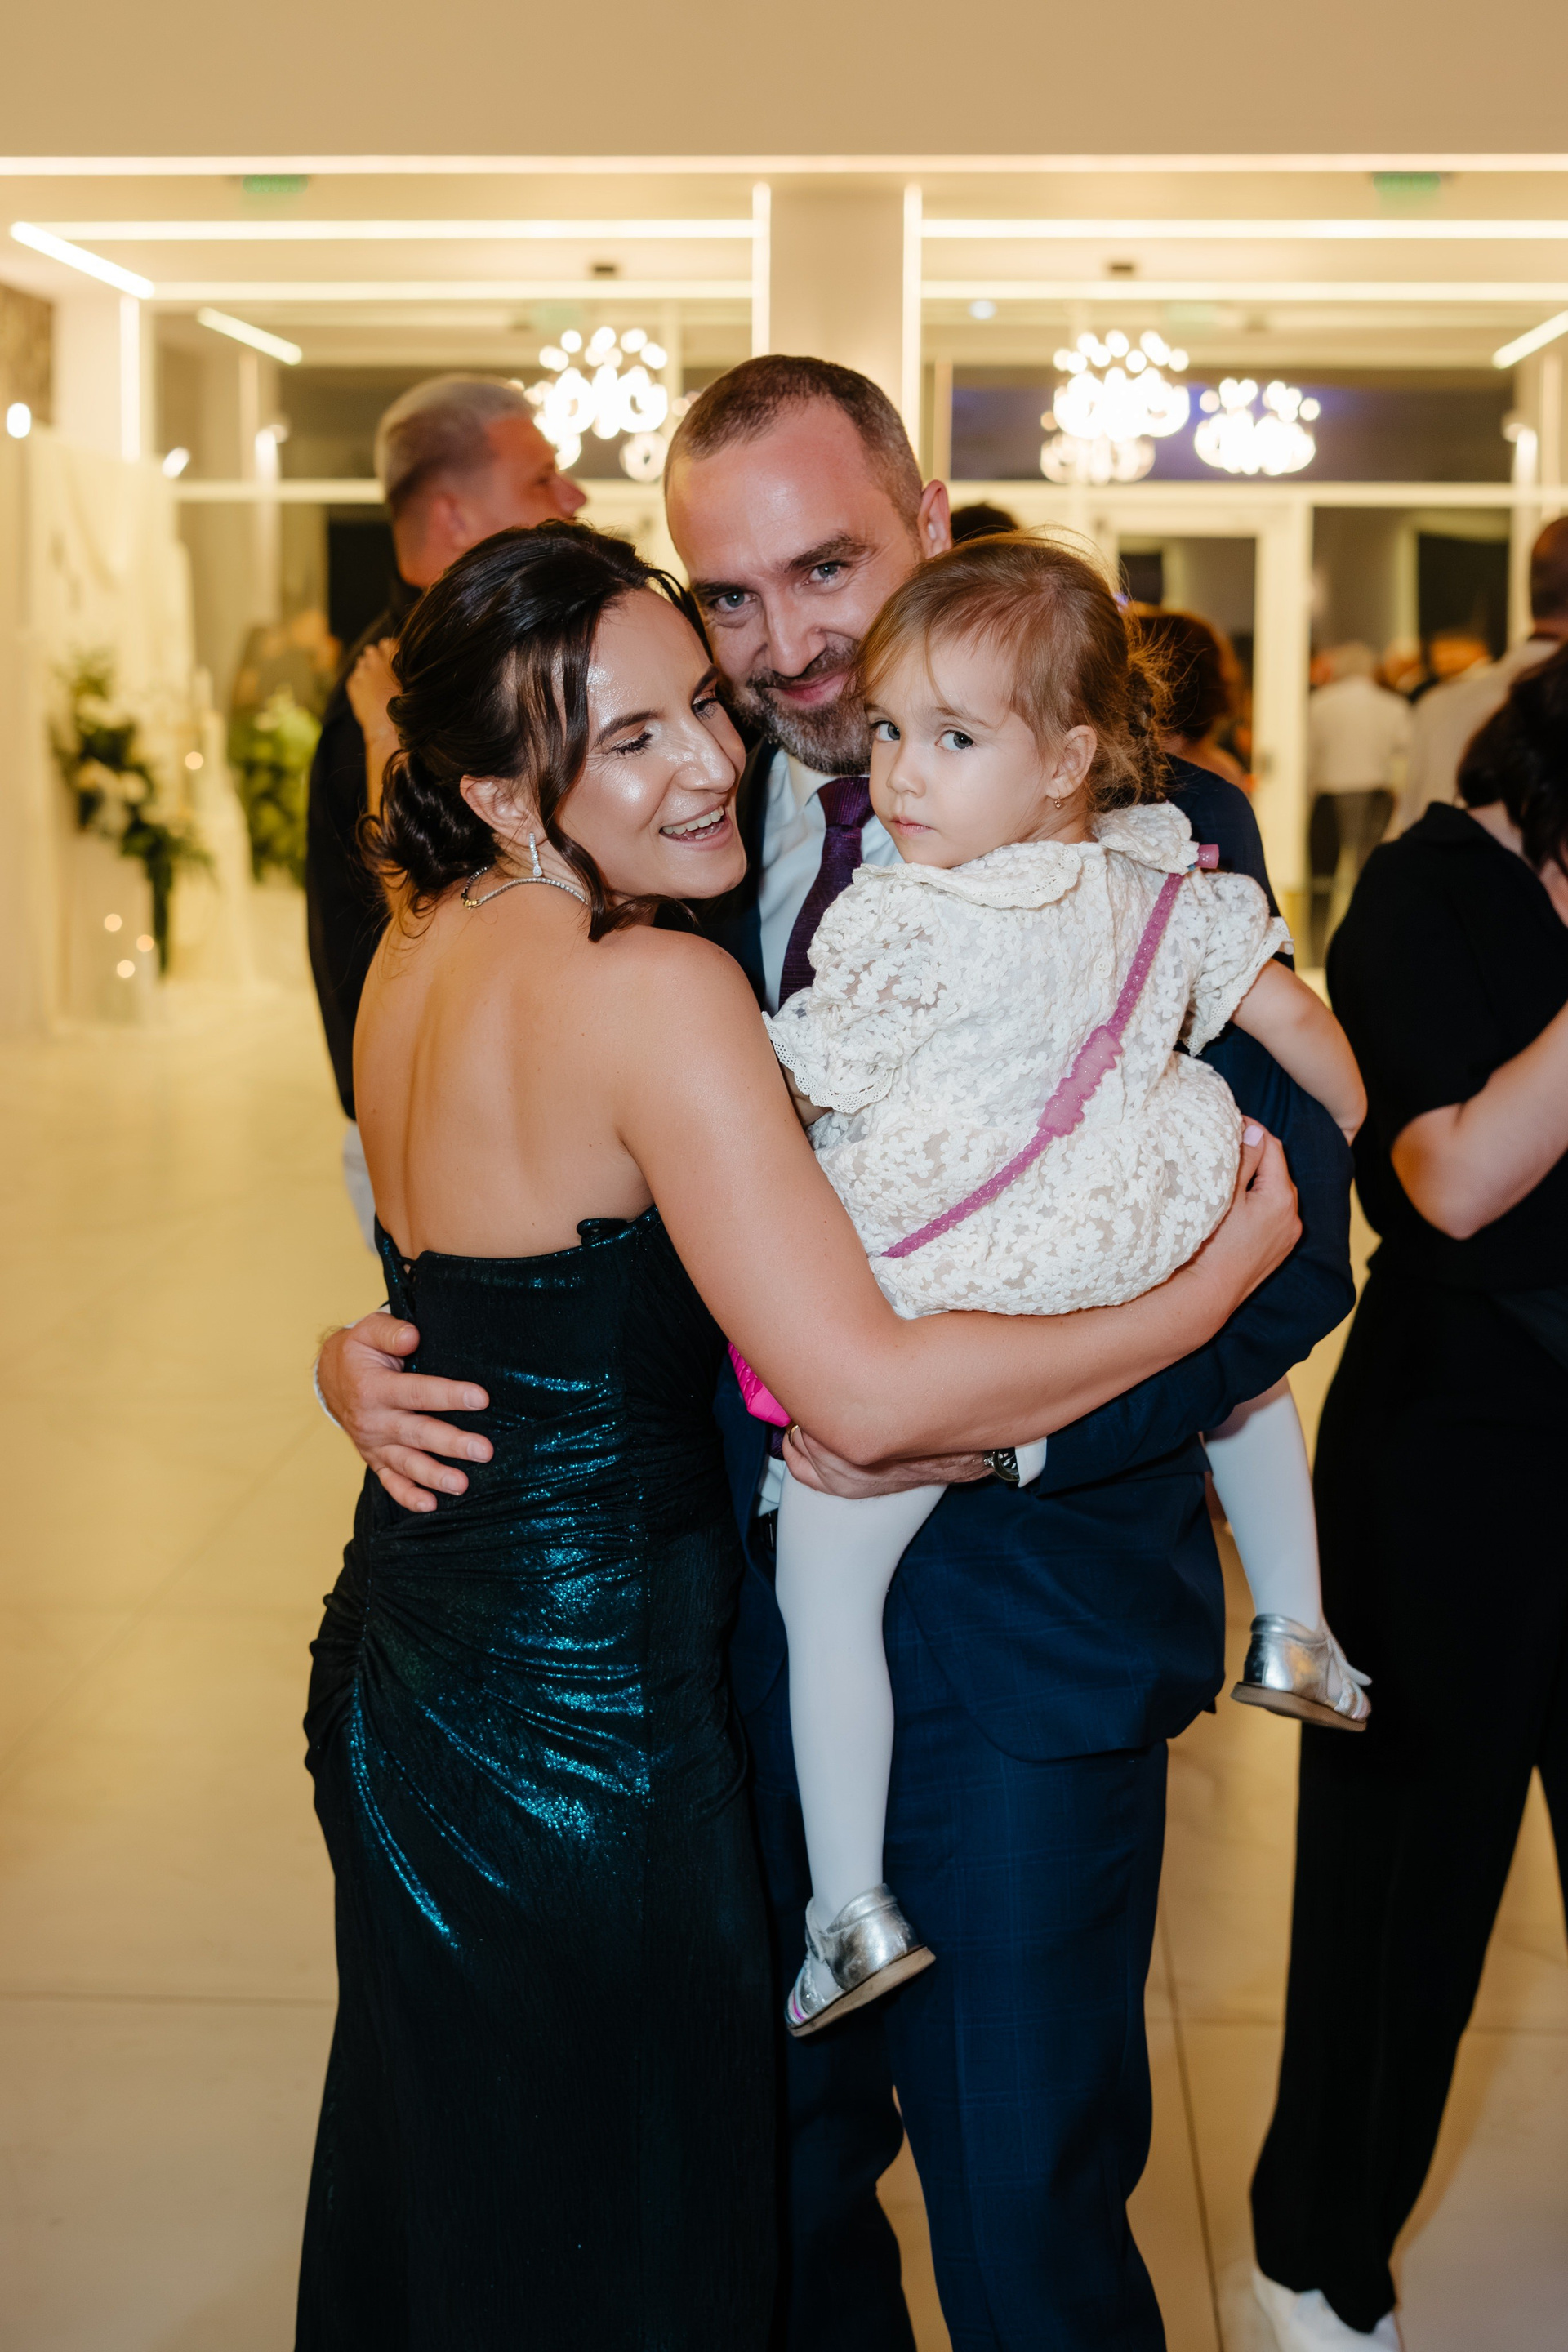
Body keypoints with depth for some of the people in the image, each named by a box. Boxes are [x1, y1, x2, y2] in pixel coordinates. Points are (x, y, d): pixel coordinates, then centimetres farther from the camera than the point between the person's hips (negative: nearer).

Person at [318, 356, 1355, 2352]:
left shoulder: (1152, 832, -10)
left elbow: (1290, 1242, -11)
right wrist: (378, 1350, -12)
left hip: (1024, 1625, -4)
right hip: (742, 1611, 4)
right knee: (779, 2169, 22)